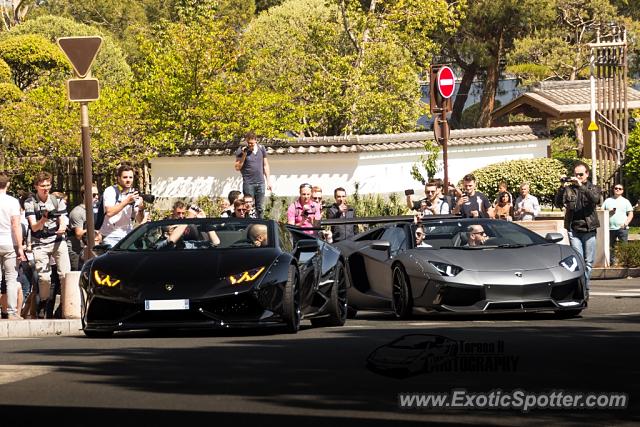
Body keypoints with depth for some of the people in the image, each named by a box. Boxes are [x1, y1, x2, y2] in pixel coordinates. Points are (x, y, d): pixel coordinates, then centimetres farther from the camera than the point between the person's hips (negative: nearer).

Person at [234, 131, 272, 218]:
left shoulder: (261, 149, 7)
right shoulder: (241, 151, -4)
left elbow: (265, 165, 14)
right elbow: (237, 167, -7)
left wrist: (268, 180, 9)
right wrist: (244, 155, -17)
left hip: (260, 183, 3)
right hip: (248, 184, -3)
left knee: (260, 208, 5)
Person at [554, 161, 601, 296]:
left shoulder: (593, 188, 8)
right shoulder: (569, 189, 8)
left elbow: (595, 199, -15)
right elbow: (558, 203, -4)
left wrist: (581, 186, -24)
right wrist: (562, 188, -19)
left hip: (589, 229, 1)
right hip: (573, 229, -1)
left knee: (588, 262, 3)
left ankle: (585, 288, 15)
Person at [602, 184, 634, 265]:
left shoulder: (625, 201, 9)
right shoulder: (608, 200, 14)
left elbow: (631, 214, 6)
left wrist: (626, 223, -10)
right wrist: (609, 212, -7)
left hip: (622, 228, -2)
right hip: (610, 228, 2)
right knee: (611, 246, 4)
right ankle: (612, 261, 11)